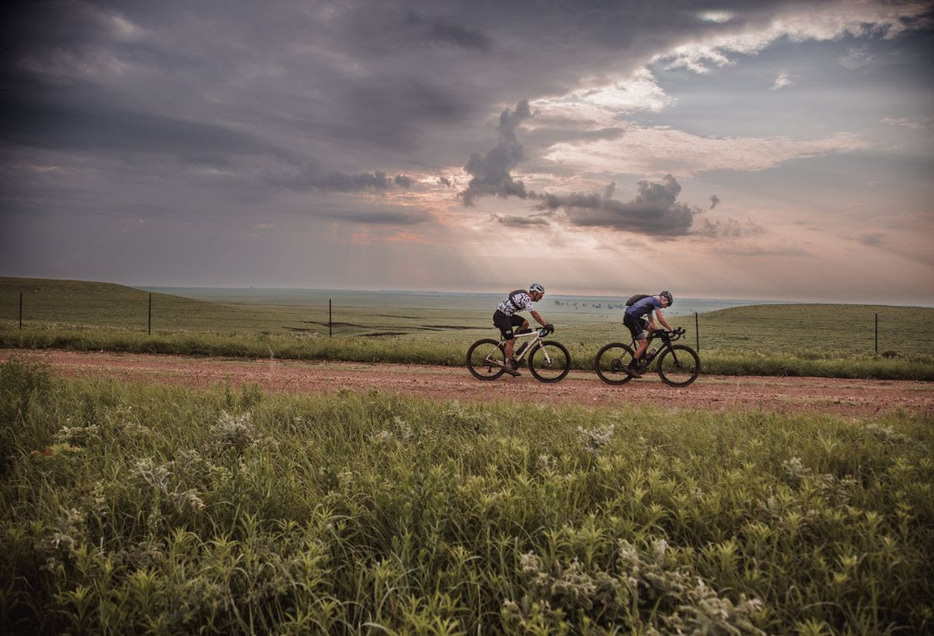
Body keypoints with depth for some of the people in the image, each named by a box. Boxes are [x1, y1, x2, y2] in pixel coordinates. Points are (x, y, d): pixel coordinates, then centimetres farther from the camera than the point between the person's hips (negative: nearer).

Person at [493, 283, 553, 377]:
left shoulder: (526, 297, 14)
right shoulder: (526, 298, -16)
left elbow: (535, 313, 18)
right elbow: (534, 314, -23)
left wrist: (546, 323, 11)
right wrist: (546, 325, -21)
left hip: (507, 315, 10)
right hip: (501, 316, -10)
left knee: (525, 323, 7)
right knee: (510, 341, -10)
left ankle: (508, 340, 9)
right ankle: (508, 366, -4)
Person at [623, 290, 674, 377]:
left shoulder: (651, 300, 24)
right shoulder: (656, 301, -6)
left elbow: (651, 322, 28)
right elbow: (661, 319, -11)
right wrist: (672, 330, -6)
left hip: (634, 318, 10)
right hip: (630, 318, -10)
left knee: (652, 328, 12)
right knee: (644, 343, -8)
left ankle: (642, 354, 14)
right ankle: (631, 367, -6)